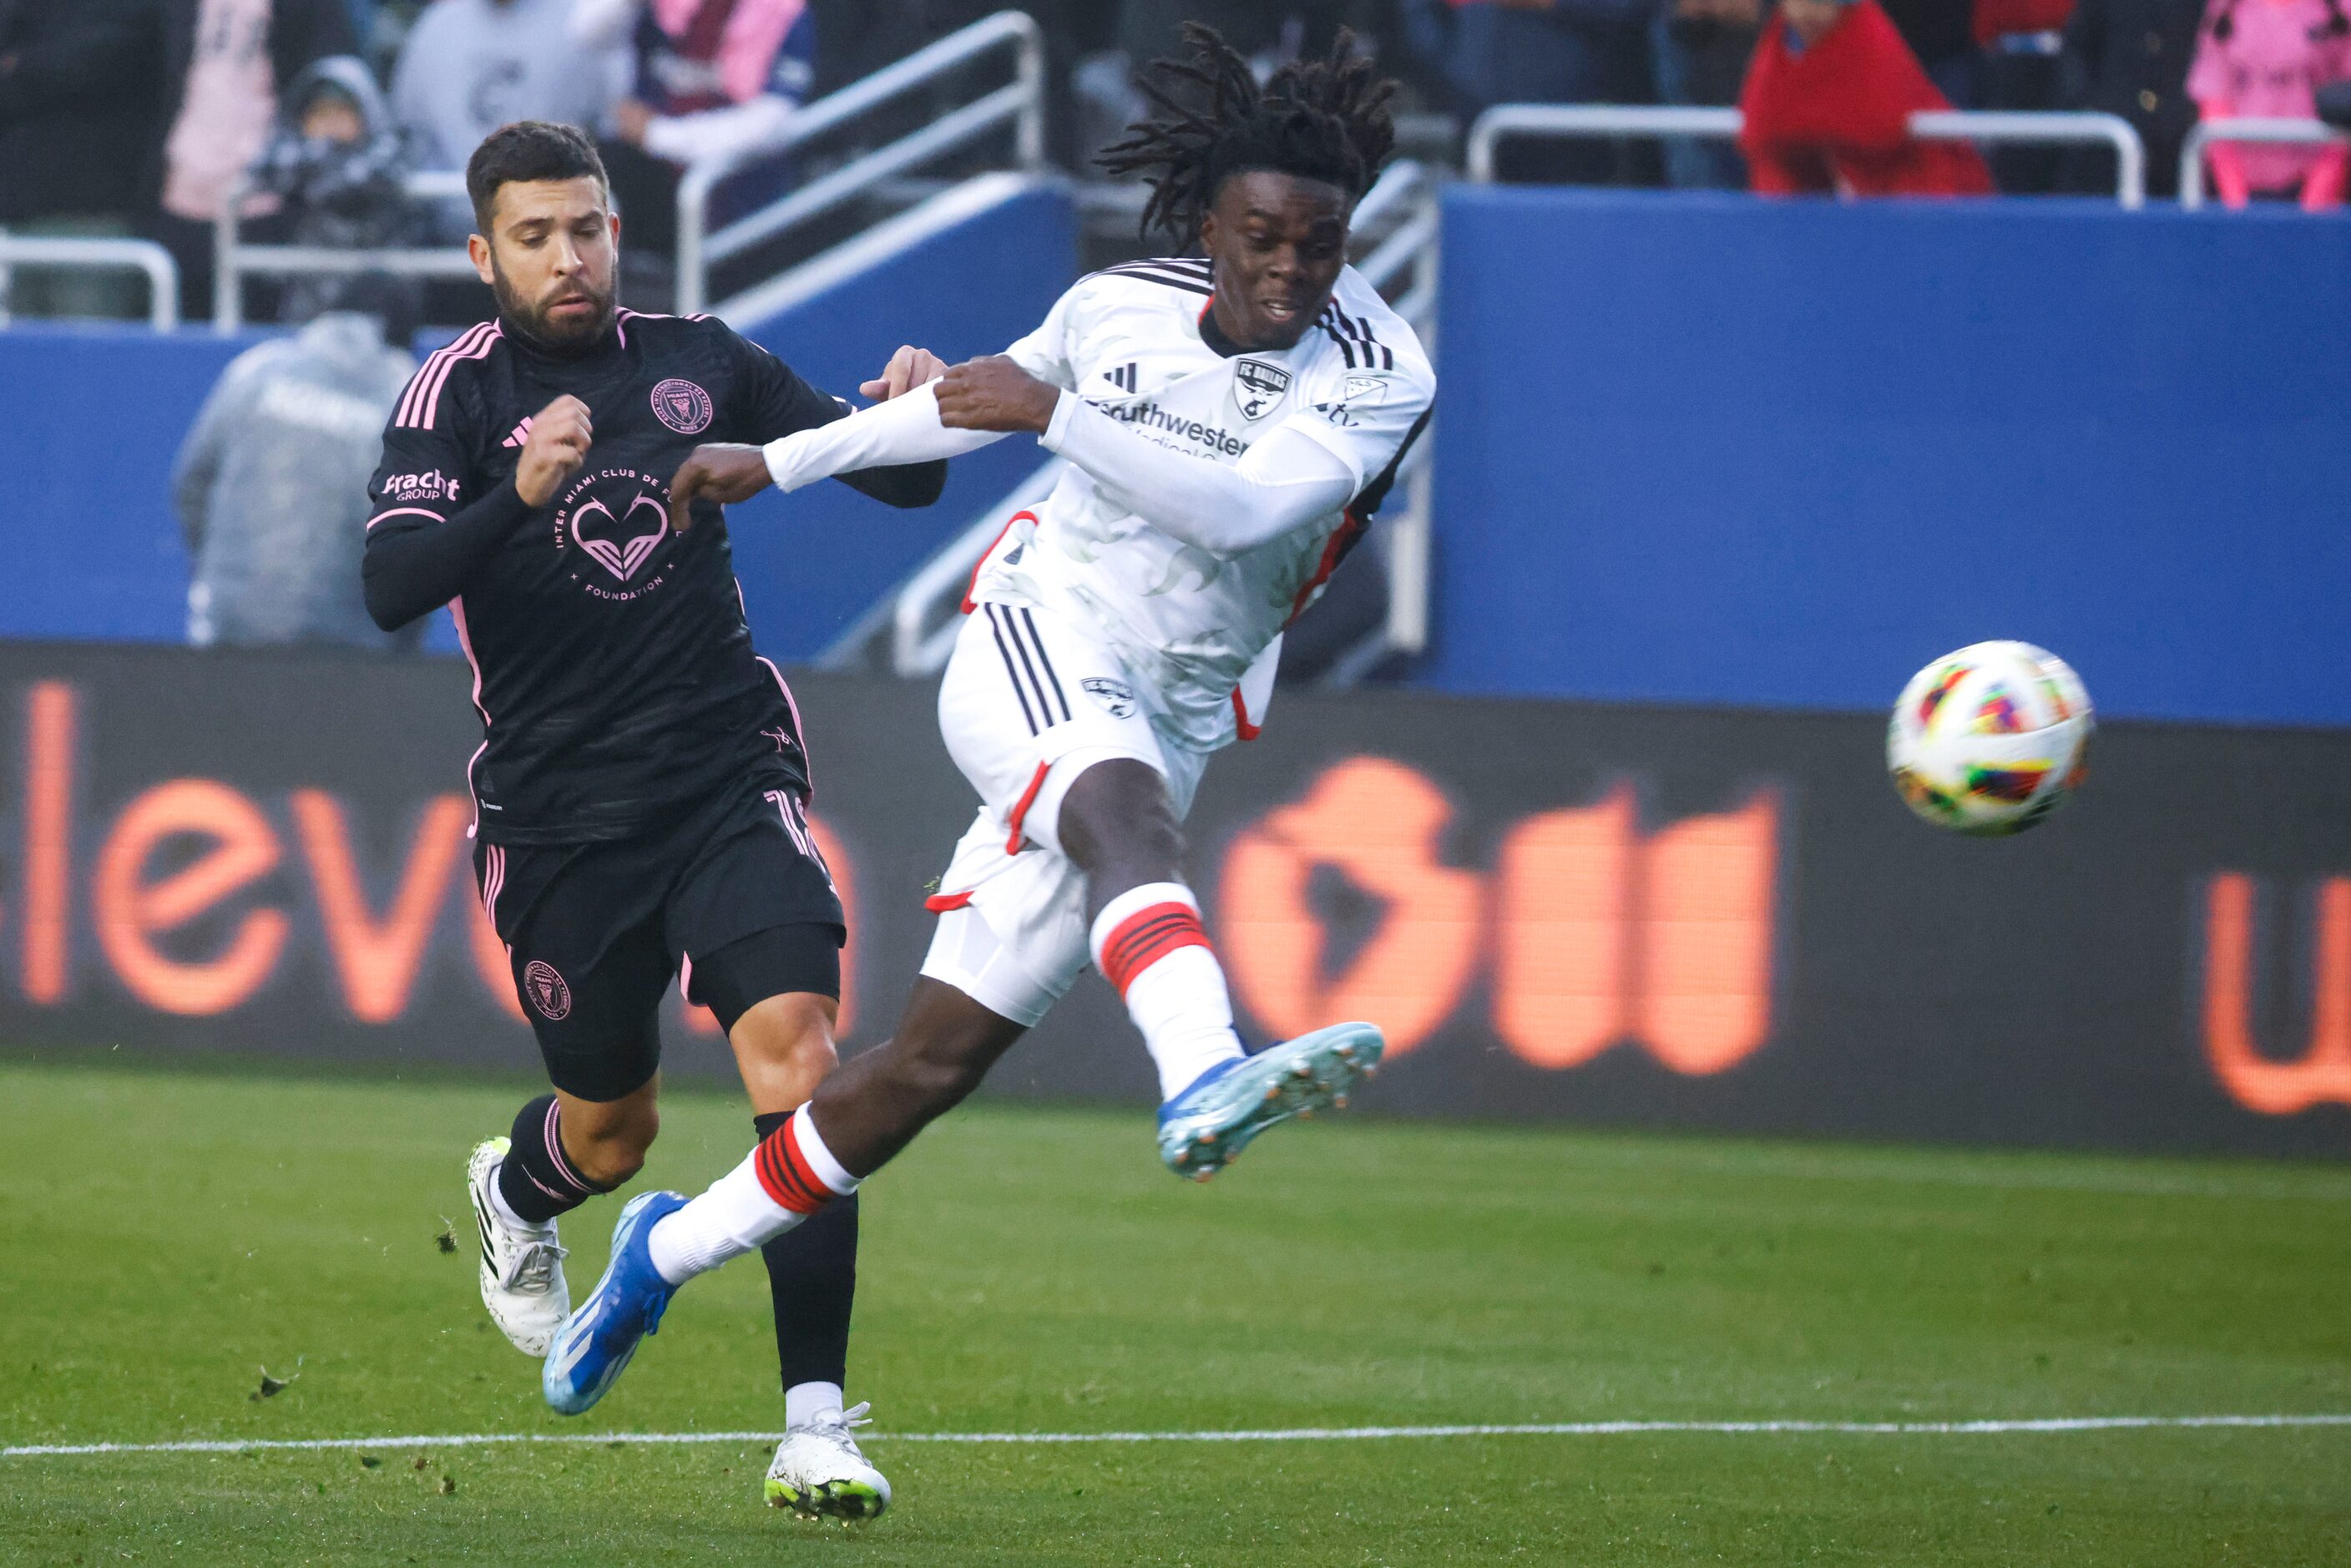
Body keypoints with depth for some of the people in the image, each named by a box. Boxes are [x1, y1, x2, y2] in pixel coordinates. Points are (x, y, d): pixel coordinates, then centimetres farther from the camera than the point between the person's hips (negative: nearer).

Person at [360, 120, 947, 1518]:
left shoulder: (700, 363, 5)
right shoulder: (459, 395, -3)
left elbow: (896, 480, 10)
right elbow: (392, 589, -18)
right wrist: (519, 492, -34)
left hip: (732, 774, 1)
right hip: (561, 813, -1)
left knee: (798, 1048, -21)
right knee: (611, 1129, 11)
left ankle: (817, 1426, -22)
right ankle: (515, 1195, 51)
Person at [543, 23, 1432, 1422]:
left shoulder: (1380, 376, -7)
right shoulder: (1121, 306, 2)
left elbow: (1246, 504, -23)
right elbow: (977, 400, 22)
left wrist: (1056, 413, -26)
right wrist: (775, 461, 30)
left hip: (1166, 725, 1)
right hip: (1035, 644, -1)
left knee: (932, 1066, 1)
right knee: (1123, 795, -38)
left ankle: (669, 1250, 21)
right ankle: (1204, 1077, -67)